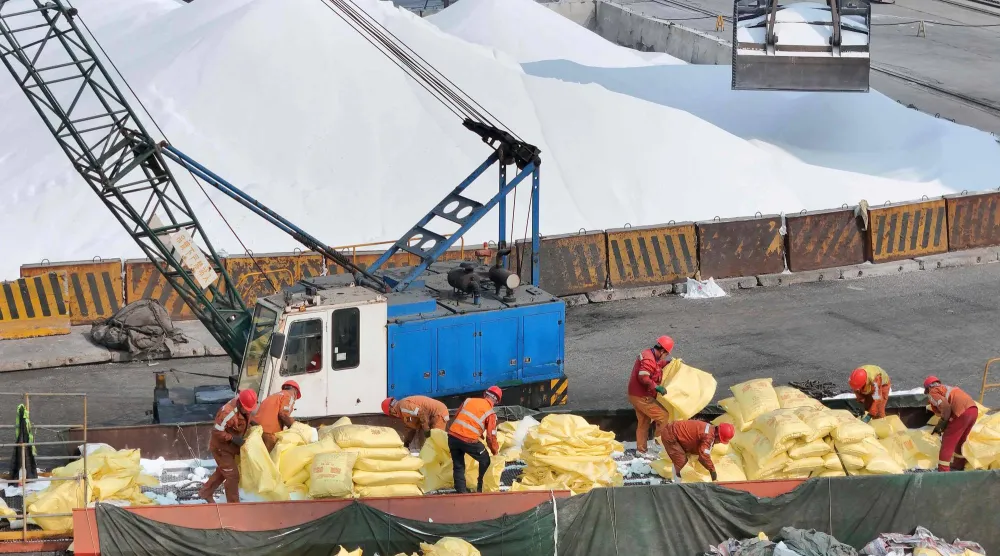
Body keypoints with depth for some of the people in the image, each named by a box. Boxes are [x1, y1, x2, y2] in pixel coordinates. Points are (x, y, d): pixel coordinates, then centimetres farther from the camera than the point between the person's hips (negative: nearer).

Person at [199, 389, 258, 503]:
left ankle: (205, 493, 40)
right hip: (221, 447, -9)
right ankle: (233, 504, 5)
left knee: (222, 472, 24)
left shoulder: (243, 406, -7)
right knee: (232, 475, -6)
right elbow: (217, 432, -31)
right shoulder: (229, 413, -35)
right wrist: (232, 438, -32)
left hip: (230, 446, 9)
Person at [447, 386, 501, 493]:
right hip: (469, 440, -4)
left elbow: (455, 418, 21)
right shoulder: (490, 413, 3)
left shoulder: (469, 401, 15)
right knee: (485, 461, 18)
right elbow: (491, 436, 3)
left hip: (452, 436, 4)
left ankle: (461, 492, 10)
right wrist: (495, 451, 20)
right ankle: (481, 489, 21)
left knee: (458, 466, 15)